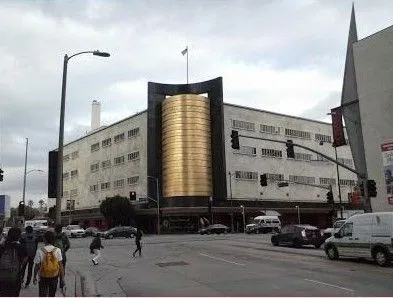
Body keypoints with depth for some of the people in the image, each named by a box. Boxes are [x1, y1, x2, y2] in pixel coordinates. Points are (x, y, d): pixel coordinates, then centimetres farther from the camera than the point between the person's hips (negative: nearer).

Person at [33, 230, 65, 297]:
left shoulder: (40, 251, -14)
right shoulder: (57, 250, -9)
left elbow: (37, 266, -6)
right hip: (54, 277, 2)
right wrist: (62, 279, 0)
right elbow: (60, 266, -7)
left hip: (43, 278, -2)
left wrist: (34, 277, 10)